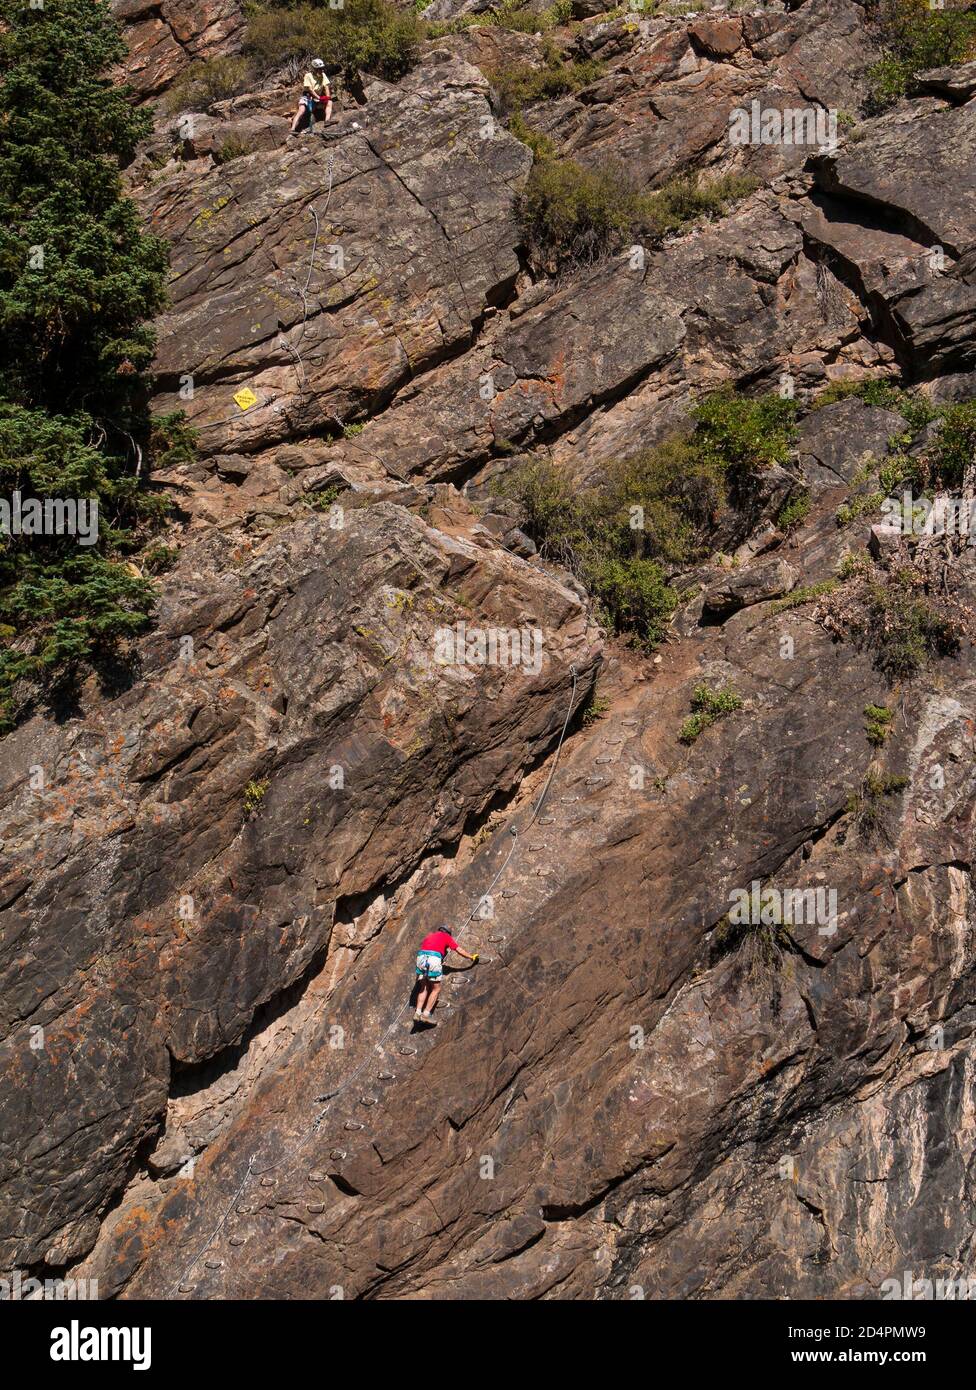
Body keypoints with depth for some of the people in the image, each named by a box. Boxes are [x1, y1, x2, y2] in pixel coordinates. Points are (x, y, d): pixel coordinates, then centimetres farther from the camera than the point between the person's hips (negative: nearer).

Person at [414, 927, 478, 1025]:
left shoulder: (430, 935, 33)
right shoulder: (446, 936, 21)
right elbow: (460, 951, 19)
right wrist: (472, 958, 33)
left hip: (421, 957, 5)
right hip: (434, 958, -5)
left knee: (424, 988, 15)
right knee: (436, 989, 7)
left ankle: (418, 1013, 2)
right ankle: (426, 1014, -2)